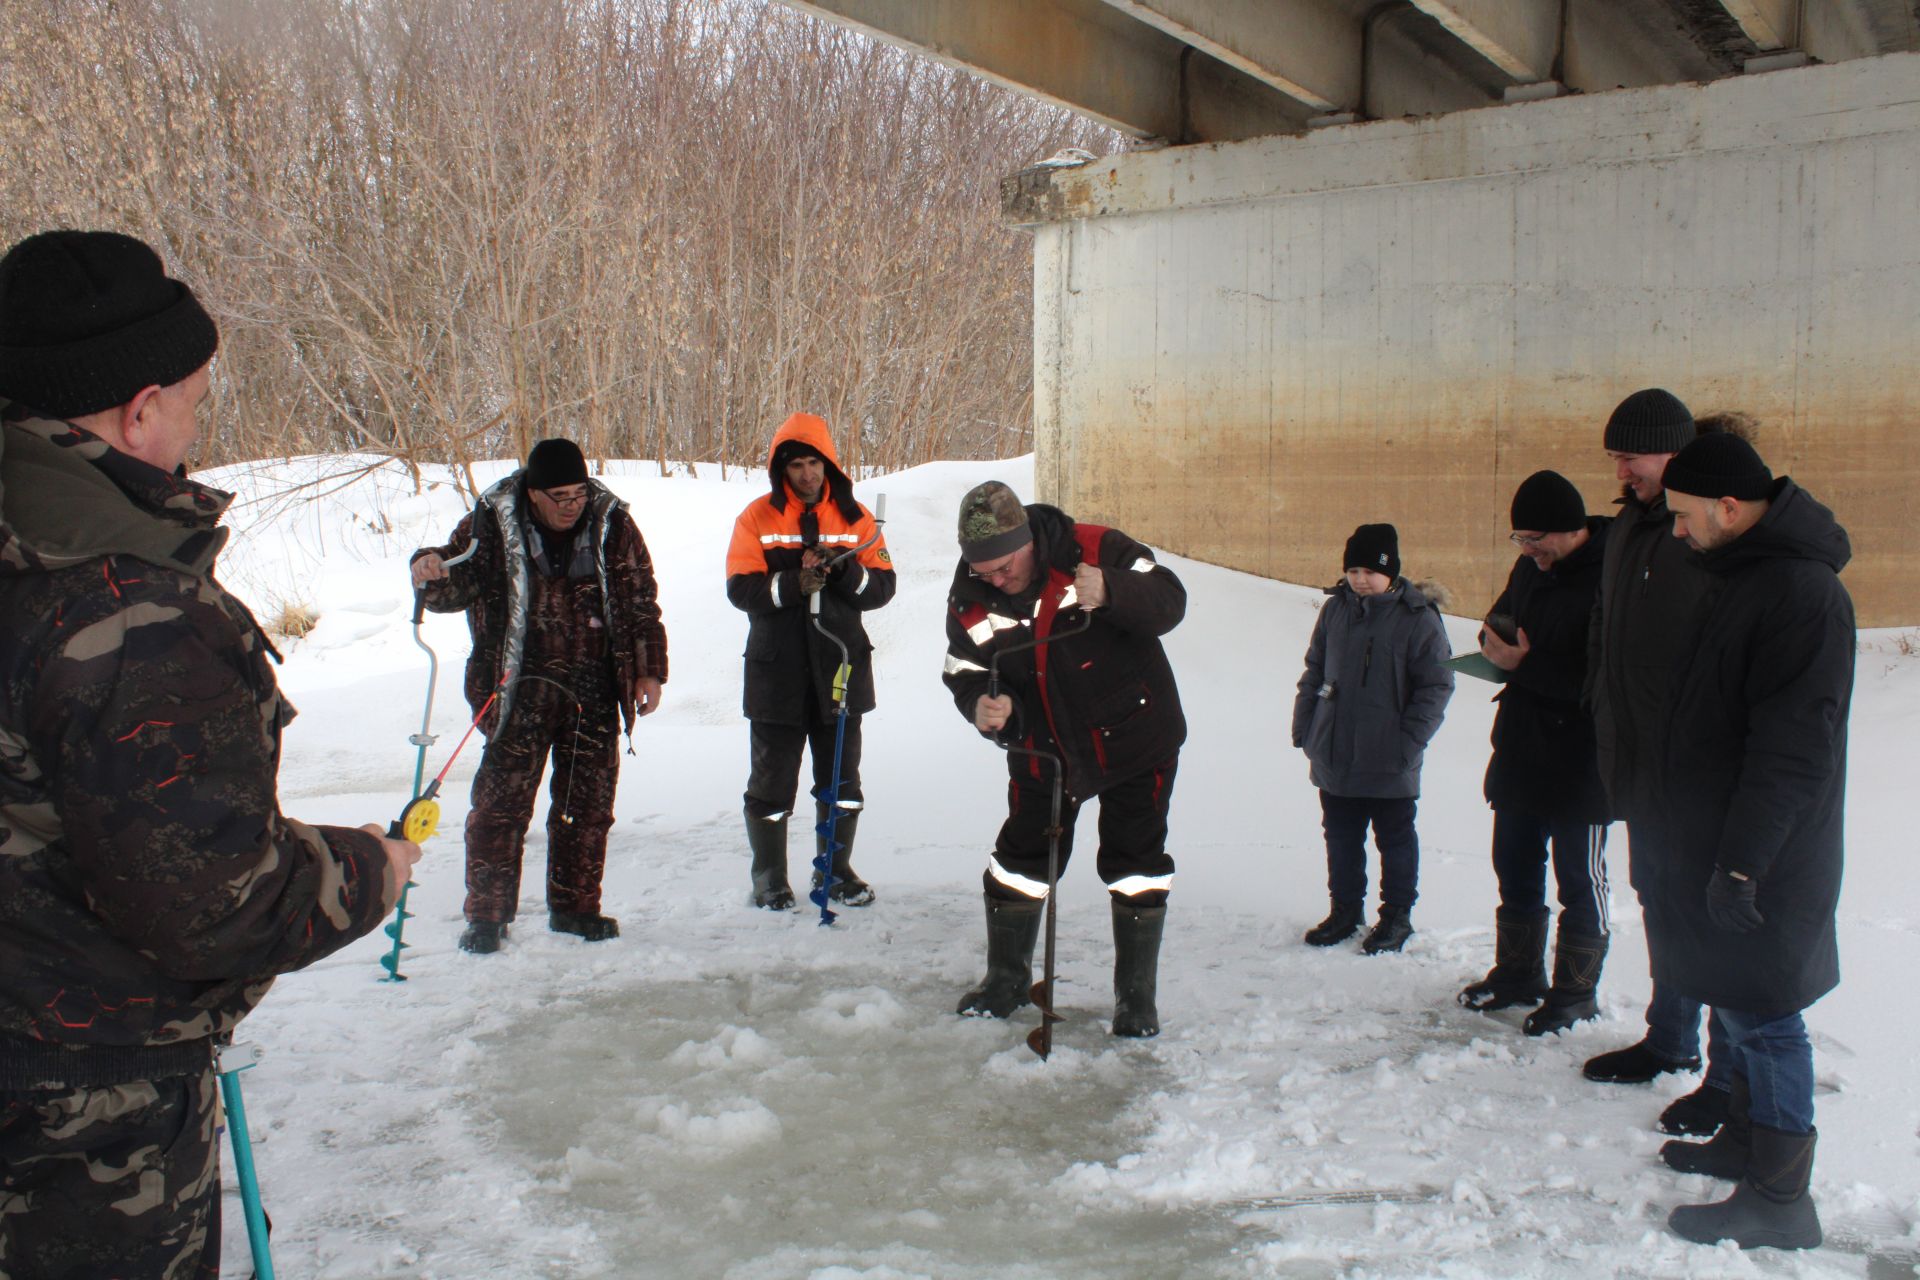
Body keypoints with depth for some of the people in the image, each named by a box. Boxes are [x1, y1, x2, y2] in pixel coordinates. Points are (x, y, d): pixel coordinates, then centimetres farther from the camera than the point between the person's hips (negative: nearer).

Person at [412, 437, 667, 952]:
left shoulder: (613, 527, 2)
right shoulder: (490, 526, -3)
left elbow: (641, 604, 8)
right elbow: (455, 587, 4)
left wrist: (648, 672, 4)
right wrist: (430, 574, -20)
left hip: (594, 695, 2)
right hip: (521, 691, -2)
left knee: (588, 802, 8)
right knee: (501, 801, -3)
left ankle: (575, 906, 23)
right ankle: (487, 914, 10)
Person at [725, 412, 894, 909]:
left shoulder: (855, 517, 6)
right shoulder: (758, 517, -1)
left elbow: (883, 585, 0)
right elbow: (741, 588, -10)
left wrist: (847, 573, -19)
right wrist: (791, 583, -26)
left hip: (841, 667, 2)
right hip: (776, 670, -2)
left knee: (842, 780, 12)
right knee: (772, 781, 6)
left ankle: (836, 870, 28)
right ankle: (769, 878, 21)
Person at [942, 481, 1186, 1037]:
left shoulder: (1095, 550, -22)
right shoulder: (970, 600, -9)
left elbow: (1169, 600, -22)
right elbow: (965, 671, -2)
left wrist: (1109, 592, -42)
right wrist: (982, 704, -26)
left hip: (1135, 737, -3)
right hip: (1043, 750, 3)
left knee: (1136, 863, 2)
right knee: (1020, 861, 8)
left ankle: (1136, 994, 19)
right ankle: (1007, 980, 28)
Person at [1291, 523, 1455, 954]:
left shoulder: (1418, 618, -11)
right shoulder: (1335, 608, 4)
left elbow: (1436, 686, -9)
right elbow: (1314, 671, 14)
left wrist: (1408, 742, -15)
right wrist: (1303, 726, 9)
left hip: (1388, 764, -5)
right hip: (1333, 755, 5)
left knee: (1395, 839, 11)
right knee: (1340, 836, 16)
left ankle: (1397, 915, 25)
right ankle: (1345, 909, 31)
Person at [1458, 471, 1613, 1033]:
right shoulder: (1531, 569, 6)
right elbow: (1502, 621, 19)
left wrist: (1526, 664, -24)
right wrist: (1497, 640, -5)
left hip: (1580, 763, -8)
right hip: (1519, 751, 8)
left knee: (1579, 879, 7)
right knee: (1514, 866, 18)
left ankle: (1576, 990, 22)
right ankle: (1517, 973, 34)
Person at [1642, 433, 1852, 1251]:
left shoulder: (1801, 592, -21)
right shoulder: (1747, 575, 11)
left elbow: (1792, 747, -24)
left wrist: (1742, 861, -22)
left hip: (1765, 859, -10)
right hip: (1723, 843, 10)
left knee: (1762, 1015, -1)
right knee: (1741, 1005, 20)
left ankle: (1778, 1200, 10)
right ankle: (1746, 1142, 34)